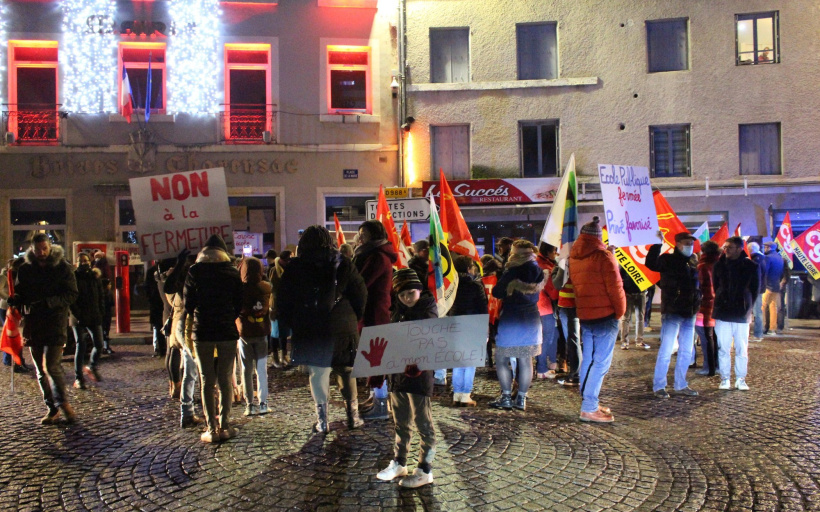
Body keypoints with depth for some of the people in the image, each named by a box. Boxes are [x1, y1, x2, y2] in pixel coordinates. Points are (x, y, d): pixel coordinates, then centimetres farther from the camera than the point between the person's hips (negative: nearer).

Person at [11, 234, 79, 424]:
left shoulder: (62, 267, -4)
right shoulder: (25, 269, 7)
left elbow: (72, 294, -7)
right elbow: (19, 293, 16)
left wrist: (48, 302, -21)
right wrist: (15, 299, -8)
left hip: (56, 323, -4)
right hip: (33, 324, 5)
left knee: (52, 366, -12)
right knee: (40, 370, 9)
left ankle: (61, 402, 8)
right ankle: (52, 407, 20)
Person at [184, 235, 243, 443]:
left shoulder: (194, 271, -1)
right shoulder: (232, 272, 1)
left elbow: (187, 302, 0)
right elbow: (239, 303, 2)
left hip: (202, 332, -1)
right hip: (228, 331, 1)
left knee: (207, 381, 4)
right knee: (225, 380, 8)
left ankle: (211, 429, 5)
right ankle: (224, 426, 9)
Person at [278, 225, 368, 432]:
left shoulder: (295, 267, 0)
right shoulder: (343, 264, -1)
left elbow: (284, 302, 3)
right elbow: (361, 294, 0)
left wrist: (293, 323, 14)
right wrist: (354, 319, 11)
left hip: (309, 331, 0)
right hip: (342, 328, 1)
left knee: (317, 374, 8)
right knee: (346, 373, 13)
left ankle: (322, 420, 10)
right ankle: (353, 416, 17)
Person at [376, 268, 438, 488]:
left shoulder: (428, 309, -9)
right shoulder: (399, 311, 9)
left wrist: (416, 362, -33)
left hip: (420, 374, -7)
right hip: (398, 372, 7)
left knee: (423, 424, 3)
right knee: (401, 422, 18)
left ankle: (425, 470, 11)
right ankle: (399, 463, 31)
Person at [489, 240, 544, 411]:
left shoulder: (513, 272, -15)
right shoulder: (538, 272, 3)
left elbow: (496, 292, -10)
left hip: (511, 320, -6)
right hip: (531, 320, 6)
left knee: (501, 360, 5)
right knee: (525, 361, 9)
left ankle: (506, 397, 3)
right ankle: (521, 399, 13)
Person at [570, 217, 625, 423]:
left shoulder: (574, 257, 9)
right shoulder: (603, 256, -13)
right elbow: (615, 286, -14)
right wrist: (620, 311, 1)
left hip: (583, 314, 7)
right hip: (605, 315, -7)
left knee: (588, 359, 14)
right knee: (601, 362, -6)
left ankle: (589, 402, 21)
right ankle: (589, 408, -8)